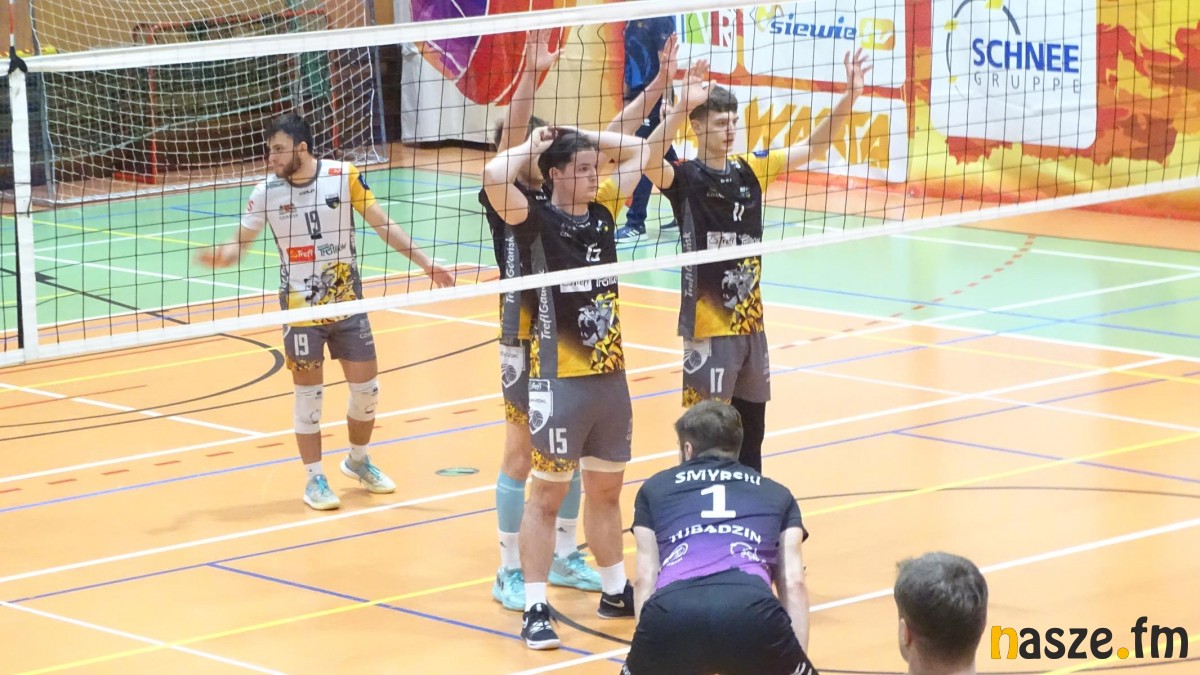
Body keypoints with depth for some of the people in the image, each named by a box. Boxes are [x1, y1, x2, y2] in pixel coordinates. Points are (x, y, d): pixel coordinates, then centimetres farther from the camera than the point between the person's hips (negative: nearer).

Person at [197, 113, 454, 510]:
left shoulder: (344, 176, -9)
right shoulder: (266, 193, -8)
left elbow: (382, 224, -1)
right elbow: (241, 242, -4)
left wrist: (424, 262, -2)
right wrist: (223, 255, -28)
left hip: (348, 303, 1)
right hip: (300, 309, -1)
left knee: (367, 388, 7)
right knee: (308, 395, 3)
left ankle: (358, 461, 32)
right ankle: (314, 479, 16)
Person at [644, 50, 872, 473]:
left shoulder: (749, 168, 7)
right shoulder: (685, 177, -10)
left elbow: (812, 147, 10)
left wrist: (850, 96, -2)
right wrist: (679, 109, -45)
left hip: (750, 321, 6)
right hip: (708, 324, -6)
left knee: (751, 425, 16)